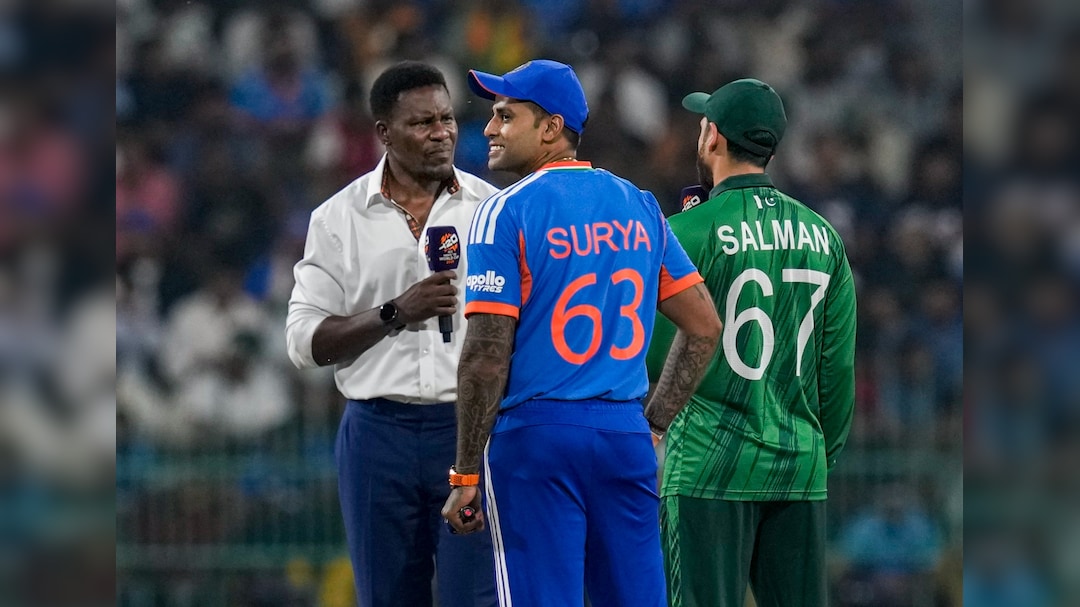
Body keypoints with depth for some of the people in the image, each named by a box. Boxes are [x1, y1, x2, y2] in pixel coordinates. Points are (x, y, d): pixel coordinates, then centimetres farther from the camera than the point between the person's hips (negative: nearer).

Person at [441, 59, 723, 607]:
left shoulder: (507, 212, -7)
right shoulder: (639, 206, 11)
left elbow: (486, 357, -11)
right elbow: (705, 327, 12)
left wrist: (465, 474, -7)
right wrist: (653, 423, 15)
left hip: (537, 437, -5)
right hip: (625, 435, 5)